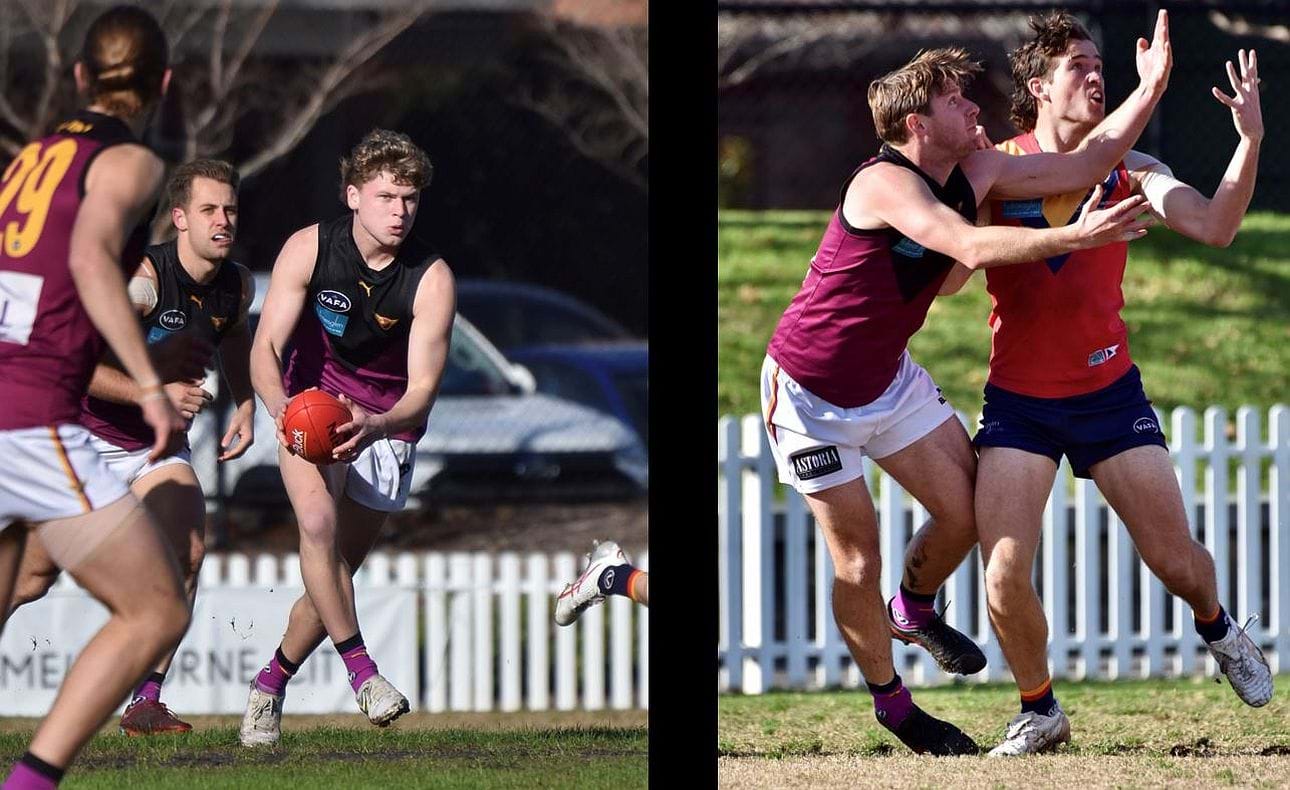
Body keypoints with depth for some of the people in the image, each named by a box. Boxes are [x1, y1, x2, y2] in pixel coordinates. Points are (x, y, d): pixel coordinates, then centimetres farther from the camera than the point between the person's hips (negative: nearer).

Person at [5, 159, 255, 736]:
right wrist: (153, 394, -39)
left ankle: (145, 701, -11)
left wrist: (245, 404, 11)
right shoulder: (144, 278, -26)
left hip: (154, 445, 5)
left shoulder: (236, 286, -3)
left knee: (188, 551, -17)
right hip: (87, 435, -5)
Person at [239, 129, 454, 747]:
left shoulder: (432, 279, -18)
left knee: (339, 567, 2)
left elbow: (423, 387, -20)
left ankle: (271, 683, 23)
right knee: (318, 521, -28)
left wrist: (376, 425, -42)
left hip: (386, 423, 1)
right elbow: (266, 348, -18)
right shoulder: (309, 249, -16)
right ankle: (361, 670, -25)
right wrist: (282, 409, -39)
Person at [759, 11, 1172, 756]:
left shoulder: (975, 173, -2)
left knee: (966, 511, 0)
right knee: (859, 560, -3)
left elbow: (1083, 165, 0)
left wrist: (1152, 88, -8)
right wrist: (1074, 237, -45)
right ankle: (890, 701, 17)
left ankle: (914, 611, 31)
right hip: (811, 391, -8)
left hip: (888, 379, 8)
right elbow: (975, 247, -40)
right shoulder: (884, 184, -27)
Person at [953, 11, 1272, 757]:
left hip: (1110, 388, 1)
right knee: (1005, 572, -13)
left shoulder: (1129, 171, -1)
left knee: (1176, 560, 3)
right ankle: (1041, 713, 10)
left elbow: (1214, 226, -15)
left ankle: (1219, 630, 38)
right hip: (1019, 401, -1)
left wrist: (1251, 141, -24)